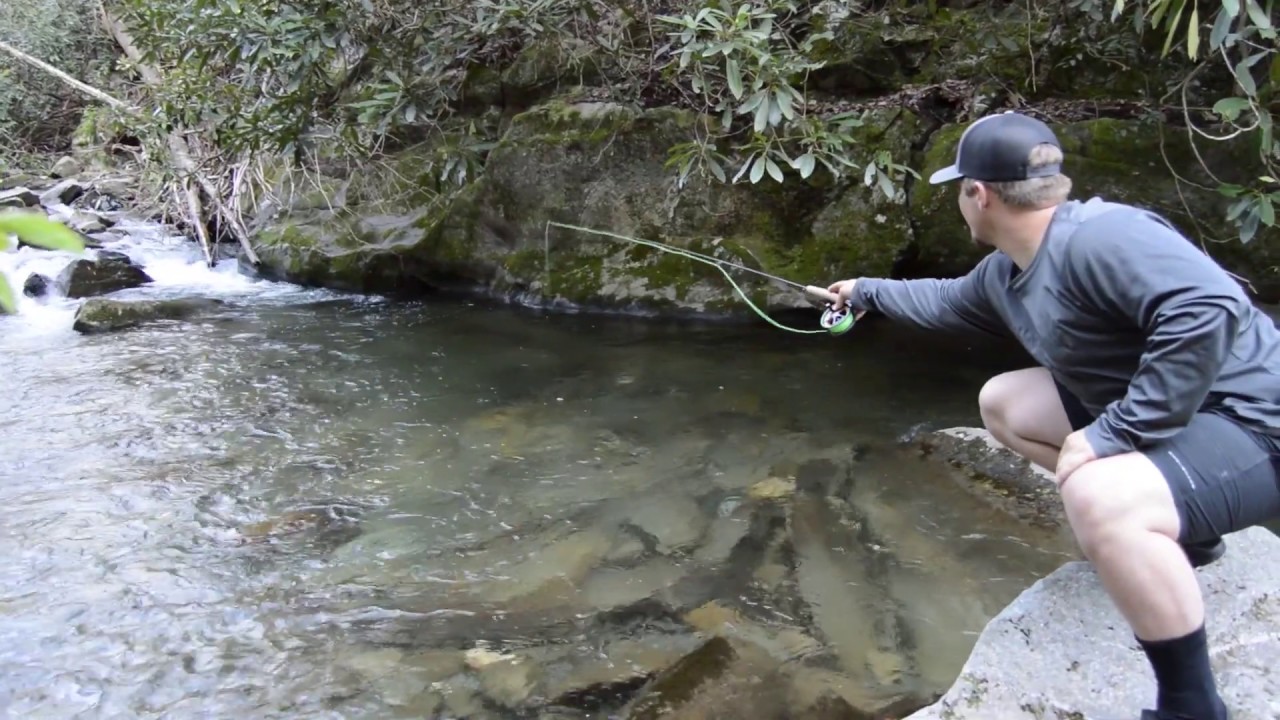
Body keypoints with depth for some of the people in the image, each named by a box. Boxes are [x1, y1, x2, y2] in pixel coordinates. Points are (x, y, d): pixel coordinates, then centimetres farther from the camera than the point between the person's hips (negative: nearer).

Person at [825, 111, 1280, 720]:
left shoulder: (1100, 236, -25)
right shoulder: (1003, 274, 7)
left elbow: (1208, 311, -38)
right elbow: (946, 301, 29)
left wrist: (1113, 432, -34)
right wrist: (868, 292, 41)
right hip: (1160, 413, 10)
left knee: (1097, 495, -37)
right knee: (1002, 402, 15)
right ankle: (1174, 533, 16)